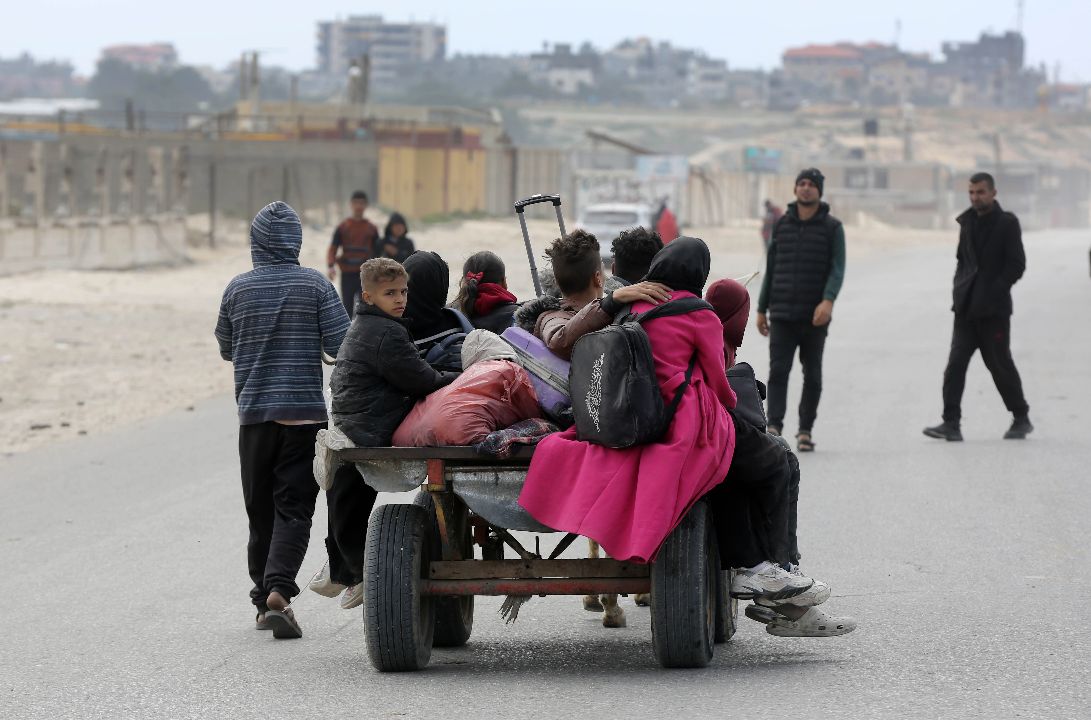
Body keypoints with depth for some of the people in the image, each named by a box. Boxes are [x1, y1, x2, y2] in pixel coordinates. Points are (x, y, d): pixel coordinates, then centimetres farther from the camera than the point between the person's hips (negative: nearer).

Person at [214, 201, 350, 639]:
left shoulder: (237, 289, 2)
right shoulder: (315, 285, -4)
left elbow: (226, 349, 14)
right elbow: (341, 345, -7)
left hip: (254, 414, 2)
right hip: (305, 413, -2)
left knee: (261, 509, 13)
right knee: (294, 508, -3)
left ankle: (264, 600, 18)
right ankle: (278, 590, -23)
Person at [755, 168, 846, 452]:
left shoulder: (832, 227, 2)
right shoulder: (782, 225, 10)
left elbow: (837, 269, -7)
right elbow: (771, 269, 15)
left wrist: (828, 300, -24)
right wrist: (761, 309, 13)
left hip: (815, 316, -1)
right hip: (782, 314, 1)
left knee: (812, 375, 5)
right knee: (778, 370, -10)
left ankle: (805, 430, 14)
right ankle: (774, 427, -17)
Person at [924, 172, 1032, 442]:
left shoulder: (1007, 223, -5)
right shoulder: (967, 222, 13)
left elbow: (1016, 265, -8)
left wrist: (993, 292, -13)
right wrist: (960, 289, 7)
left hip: (994, 309, -5)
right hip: (967, 308, 5)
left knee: (1000, 364, 3)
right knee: (955, 363, -6)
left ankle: (1021, 419, 19)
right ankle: (951, 423, -9)